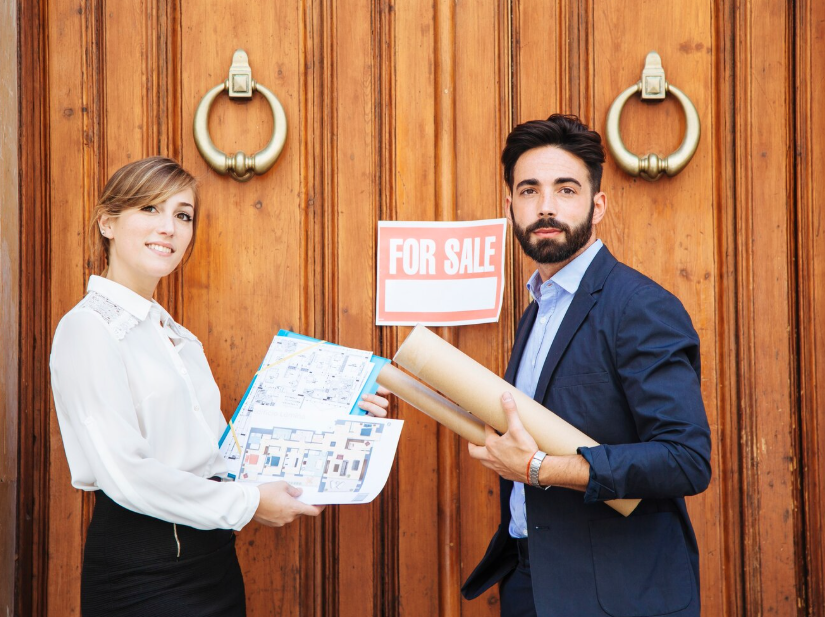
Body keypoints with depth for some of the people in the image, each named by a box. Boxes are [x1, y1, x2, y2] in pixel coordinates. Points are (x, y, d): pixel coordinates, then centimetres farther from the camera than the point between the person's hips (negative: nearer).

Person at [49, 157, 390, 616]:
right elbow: (126, 473, -19)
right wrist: (248, 503, -13)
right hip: (141, 571, -8)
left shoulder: (180, 337, 15)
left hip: (214, 560, 8)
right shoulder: (89, 327, -11)